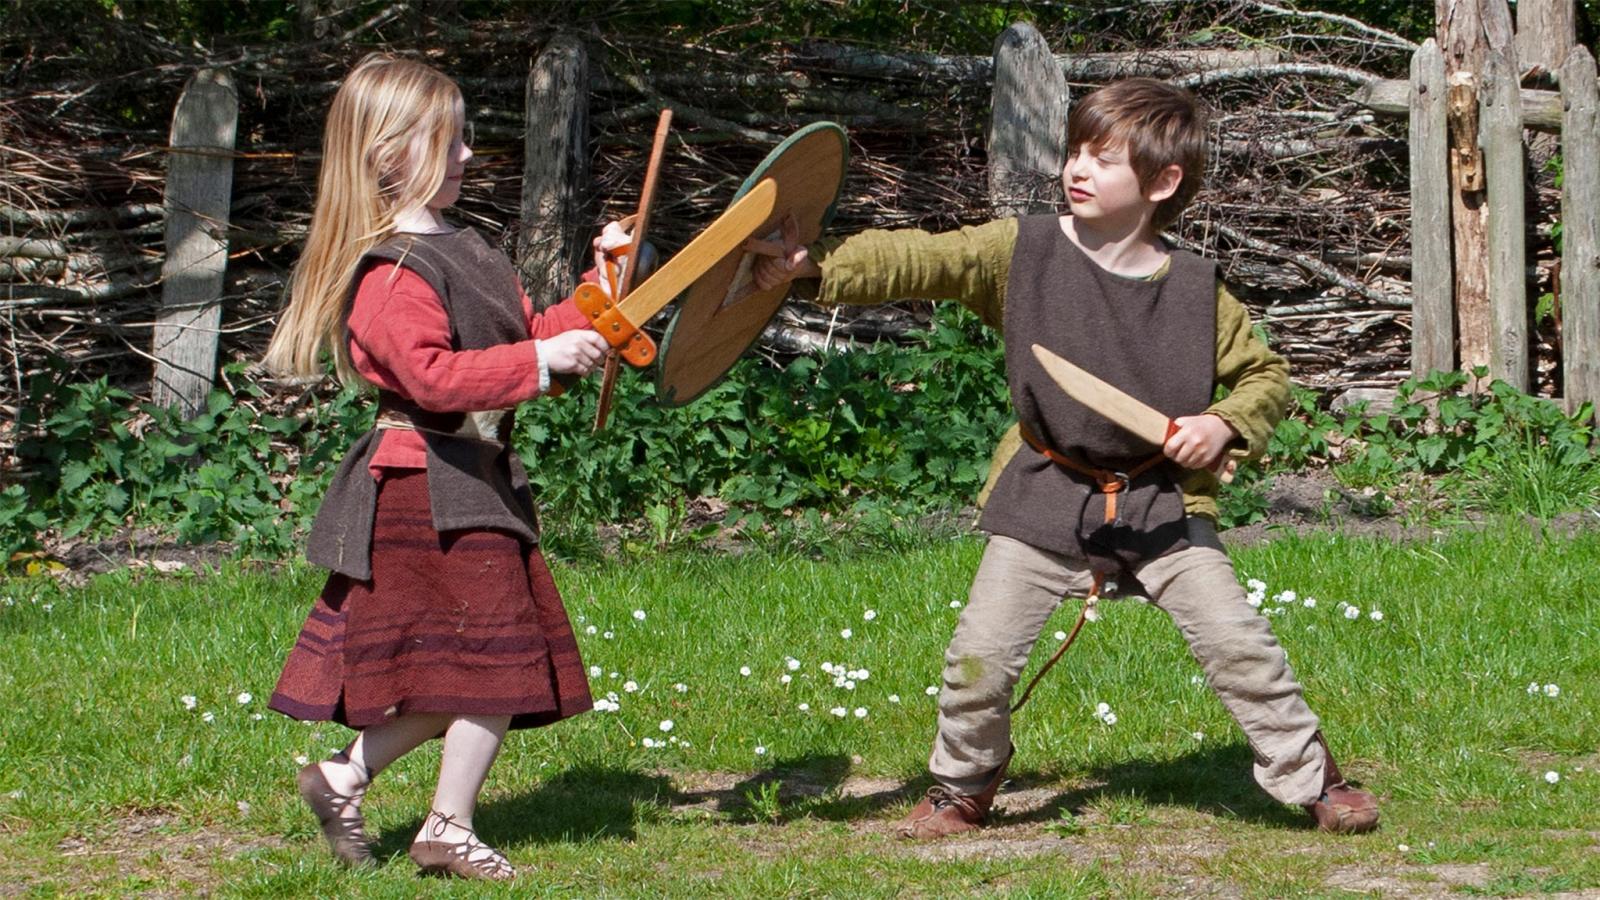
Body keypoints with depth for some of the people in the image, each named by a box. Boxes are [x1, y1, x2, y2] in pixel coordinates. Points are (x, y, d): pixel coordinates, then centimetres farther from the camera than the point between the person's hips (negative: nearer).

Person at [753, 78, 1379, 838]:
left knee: (1239, 646, -5)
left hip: (1163, 499, 0)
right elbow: (918, 261, -12)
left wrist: (1224, 426, -12)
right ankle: (962, 788, 23)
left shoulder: (1196, 290, -2)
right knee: (979, 654, -3)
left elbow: (1265, 374, 8)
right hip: (1046, 499, 0)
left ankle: (1312, 779, 13)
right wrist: (816, 266, -25)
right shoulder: (1021, 252, -3)